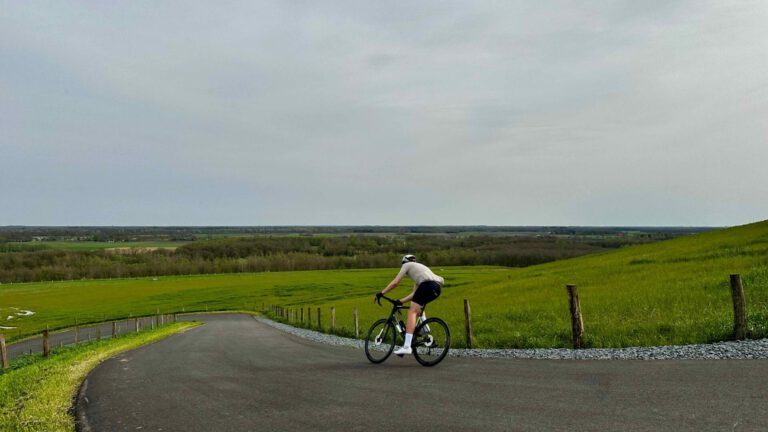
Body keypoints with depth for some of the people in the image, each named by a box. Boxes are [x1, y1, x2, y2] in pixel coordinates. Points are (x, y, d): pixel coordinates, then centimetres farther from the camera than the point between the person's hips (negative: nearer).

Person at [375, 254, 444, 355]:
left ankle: (407, 346, -21)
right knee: (418, 309, 30)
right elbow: (415, 294, 34)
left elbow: (395, 283, 13)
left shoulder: (406, 265, 20)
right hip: (437, 287, 8)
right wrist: (400, 301, 34)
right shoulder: (419, 267, 39)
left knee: (412, 311, -9)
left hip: (428, 285, -8)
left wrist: (381, 293, 21)